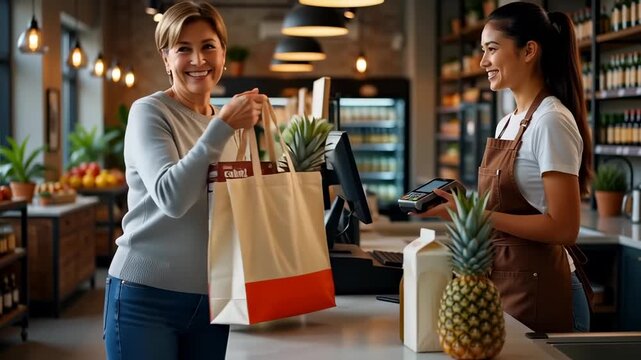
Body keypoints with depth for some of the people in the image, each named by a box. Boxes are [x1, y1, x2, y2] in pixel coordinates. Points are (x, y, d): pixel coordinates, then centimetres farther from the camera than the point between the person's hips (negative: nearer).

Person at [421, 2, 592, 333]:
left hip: (539, 295, -8)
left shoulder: (551, 122, -15)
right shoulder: (507, 123, 11)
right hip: (503, 285, 8)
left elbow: (564, 228, -20)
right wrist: (462, 202, 1)